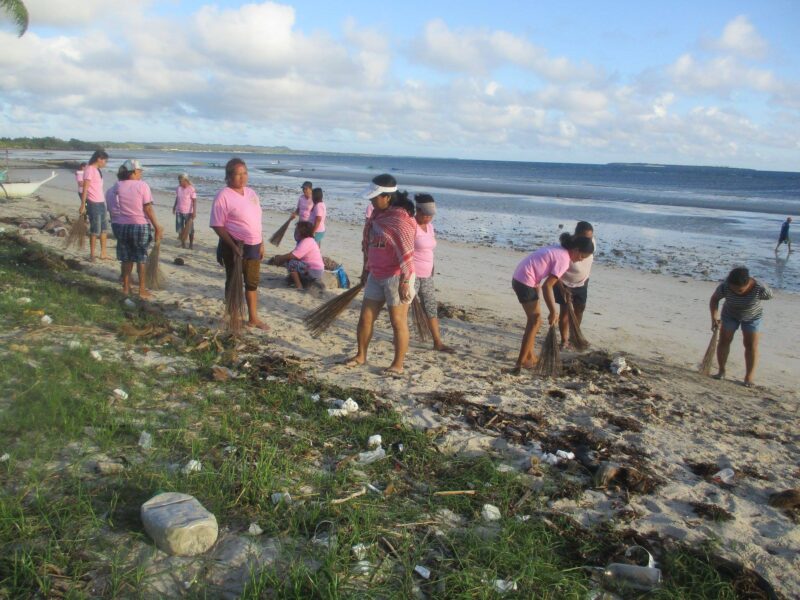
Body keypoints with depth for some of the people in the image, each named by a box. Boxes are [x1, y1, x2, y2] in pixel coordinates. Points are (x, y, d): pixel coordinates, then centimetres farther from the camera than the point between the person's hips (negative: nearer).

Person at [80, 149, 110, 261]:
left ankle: (103, 253, 23)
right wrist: (83, 205, -19)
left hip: (101, 203, 9)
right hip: (93, 204, -9)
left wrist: (103, 202, 13)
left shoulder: (98, 170, 13)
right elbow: (85, 189, -16)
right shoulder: (89, 170, -13)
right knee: (95, 231, -3)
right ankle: (92, 255, 6)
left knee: (104, 228, 15)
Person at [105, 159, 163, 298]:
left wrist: (116, 228, 14)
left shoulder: (114, 189, 5)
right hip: (140, 226, -4)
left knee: (126, 258, 16)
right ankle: (142, 290, 9)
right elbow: (148, 209, -14)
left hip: (120, 226, 4)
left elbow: (111, 211, 5)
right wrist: (157, 227, -12)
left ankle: (126, 287, 22)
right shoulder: (142, 186, -10)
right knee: (141, 258, 6)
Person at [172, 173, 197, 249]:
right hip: (179, 211, 5)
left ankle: (191, 243, 17)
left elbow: (194, 201, -14)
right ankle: (183, 243, 18)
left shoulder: (191, 189, -12)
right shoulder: (178, 188, 4)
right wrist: (174, 207, 18)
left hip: (188, 212, -5)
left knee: (190, 229, 4)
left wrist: (194, 212, -19)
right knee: (180, 229, 6)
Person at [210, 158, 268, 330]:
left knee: (253, 282, 15)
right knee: (234, 284, 5)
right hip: (234, 247, -7)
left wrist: (261, 243, 12)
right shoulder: (223, 196, -15)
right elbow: (217, 225, -17)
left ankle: (253, 318, 29)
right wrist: (233, 246, -22)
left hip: (253, 246, 7)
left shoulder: (251, 193, 8)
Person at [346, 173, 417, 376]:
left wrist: (404, 282, -24)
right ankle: (361, 355, 30)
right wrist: (366, 270, 23)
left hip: (396, 277, -9)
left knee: (398, 322, 3)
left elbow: (406, 254, -22)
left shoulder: (400, 219, -19)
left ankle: (398, 365, 14)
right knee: (365, 317, 13)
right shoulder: (377, 214, 9)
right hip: (376, 276, 9)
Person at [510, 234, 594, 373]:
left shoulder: (557, 250, 13)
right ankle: (521, 362, -1)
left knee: (534, 319, 16)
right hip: (526, 282, -10)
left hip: (519, 278, 10)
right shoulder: (564, 260, -15)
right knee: (535, 321, -3)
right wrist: (553, 312, -16)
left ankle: (530, 357, 24)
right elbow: (547, 286, -21)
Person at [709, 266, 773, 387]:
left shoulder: (759, 288, -36)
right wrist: (714, 318, -25)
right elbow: (714, 299, -16)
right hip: (730, 315, 2)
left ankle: (748, 377, 3)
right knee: (724, 341, 2)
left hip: (752, 317, -1)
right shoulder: (725, 287, -33)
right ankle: (721, 371, 16)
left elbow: (769, 295, -13)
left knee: (751, 345, -3)